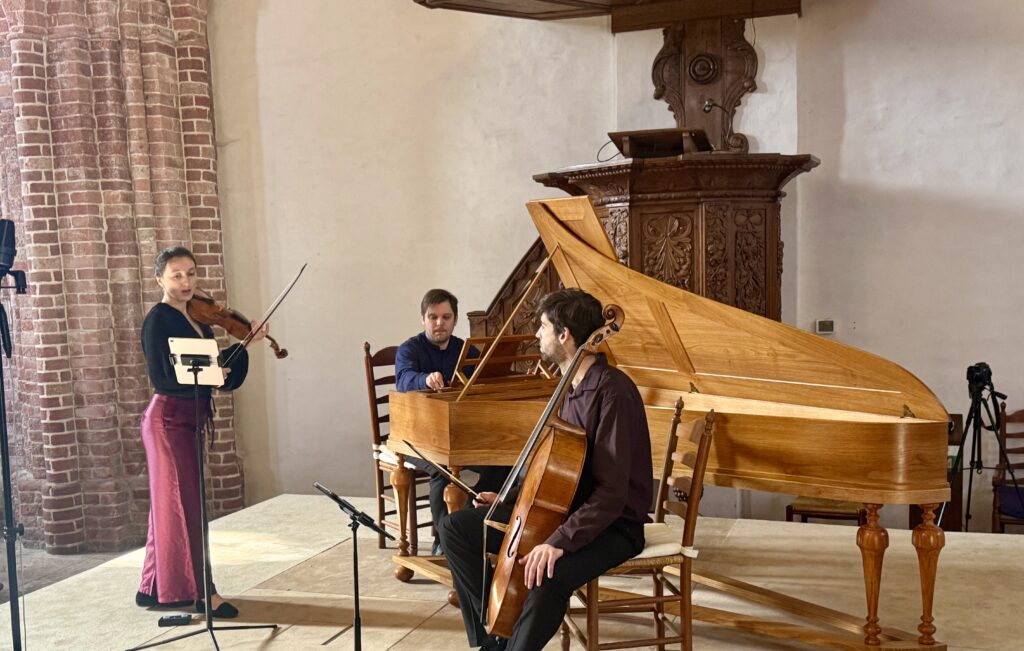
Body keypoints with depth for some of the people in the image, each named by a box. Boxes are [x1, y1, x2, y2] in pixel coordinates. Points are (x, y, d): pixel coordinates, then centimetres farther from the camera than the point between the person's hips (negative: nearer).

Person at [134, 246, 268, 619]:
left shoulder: (195, 318, 11)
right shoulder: (158, 320, -12)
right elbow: (160, 379, -19)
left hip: (190, 418, 8)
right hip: (169, 418, -8)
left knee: (171, 505, 14)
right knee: (185, 505, -3)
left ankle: (155, 588, 24)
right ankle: (202, 591, 4)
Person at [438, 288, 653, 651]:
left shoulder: (612, 390, -22)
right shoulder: (571, 387, 8)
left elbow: (612, 491, -28)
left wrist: (560, 541, -36)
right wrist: (508, 497, 9)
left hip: (612, 523, -9)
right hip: (563, 508, 9)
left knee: (547, 578, -39)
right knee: (456, 528, 2)